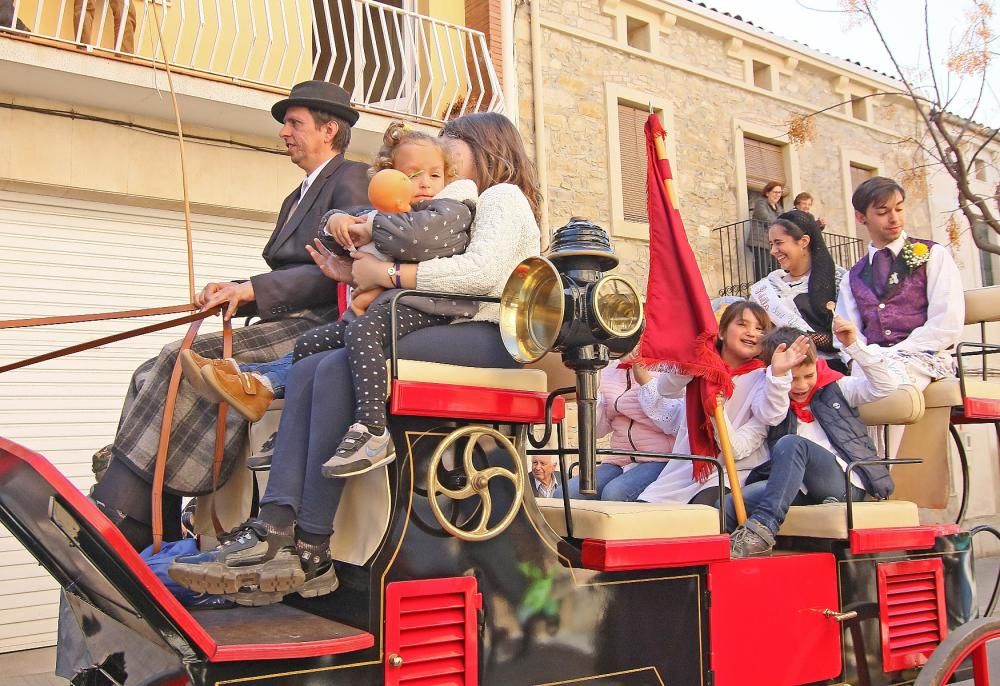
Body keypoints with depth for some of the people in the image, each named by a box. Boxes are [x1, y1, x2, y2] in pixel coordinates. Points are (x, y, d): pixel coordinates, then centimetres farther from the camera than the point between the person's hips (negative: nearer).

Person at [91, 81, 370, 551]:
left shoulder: (351, 181, -1)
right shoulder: (296, 198, 29)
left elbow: (343, 273, -14)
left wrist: (253, 289, -17)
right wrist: (237, 293, 3)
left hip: (315, 328, -9)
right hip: (284, 328, 9)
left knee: (182, 362, -23)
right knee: (155, 376, -7)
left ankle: (117, 520, -20)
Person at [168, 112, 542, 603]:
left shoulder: (502, 196, 5)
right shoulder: (465, 211, 33)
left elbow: (483, 270, -18)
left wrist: (388, 273, -14)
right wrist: (354, 272, 6)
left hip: (487, 337, -9)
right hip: (451, 336, 9)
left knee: (339, 369, -28)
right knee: (308, 371, -10)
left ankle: (311, 551, -27)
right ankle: (275, 527, -26)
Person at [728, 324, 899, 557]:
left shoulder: (835, 388, 14)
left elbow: (885, 385, 4)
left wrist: (854, 345, -4)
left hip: (845, 484, -2)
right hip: (801, 491, 2)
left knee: (791, 444, -33)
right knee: (732, 505, -24)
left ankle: (761, 527, -39)